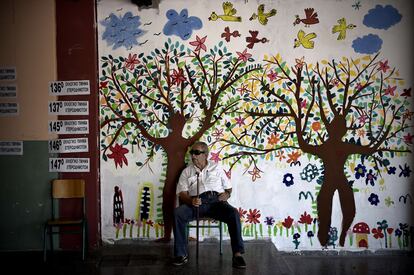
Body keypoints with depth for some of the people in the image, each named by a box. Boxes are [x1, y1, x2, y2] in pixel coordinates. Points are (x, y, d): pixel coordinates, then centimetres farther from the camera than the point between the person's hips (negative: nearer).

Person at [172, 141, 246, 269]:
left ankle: (237, 254, -26)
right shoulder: (187, 171, 17)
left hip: (216, 200, 0)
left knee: (234, 213, -30)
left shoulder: (216, 167, 20)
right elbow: (182, 193, 6)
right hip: (197, 202, 0)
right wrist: (191, 200, -17)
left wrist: (227, 194, -4)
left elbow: (228, 187, 20)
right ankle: (182, 254, -22)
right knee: (177, 213, -29)